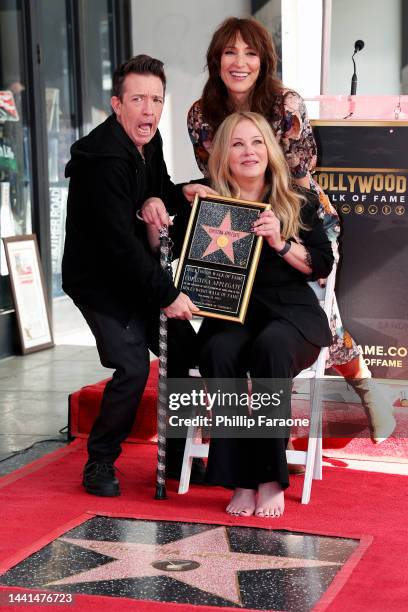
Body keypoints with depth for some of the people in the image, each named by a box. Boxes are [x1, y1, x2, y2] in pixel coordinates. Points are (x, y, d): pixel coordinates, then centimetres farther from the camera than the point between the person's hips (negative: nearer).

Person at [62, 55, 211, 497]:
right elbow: (120, 242, -27)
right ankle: (99, 463, 4)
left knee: (185, 351, 7)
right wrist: (167, 295, -23)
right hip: (100, 281, -9)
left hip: (137, 273, 9)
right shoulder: (103, 158, -26)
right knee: (132, 368, -17)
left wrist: (179, 193, -5)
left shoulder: (148, 141, 2)